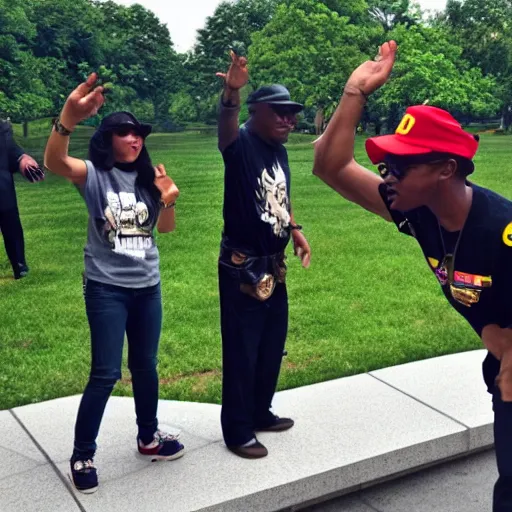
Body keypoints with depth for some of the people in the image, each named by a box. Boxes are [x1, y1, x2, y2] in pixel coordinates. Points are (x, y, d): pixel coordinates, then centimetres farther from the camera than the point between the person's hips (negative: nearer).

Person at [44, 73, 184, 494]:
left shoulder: (149, 177, 5)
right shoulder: (93, 174, -9)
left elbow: (166, 229, 9)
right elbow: (54, 162, -30)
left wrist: (168, 201, -14)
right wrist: (68, 118, -50)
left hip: (147, 286, 5)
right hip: (105, 288, -5)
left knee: (146, 366, 16)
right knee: (106, 373, -3)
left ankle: (148, 437, 35)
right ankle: (82, 456, 14)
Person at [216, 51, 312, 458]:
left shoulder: (280, 151, 8)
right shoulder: (242, 144, -14)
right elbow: (226, 127, -39)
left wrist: (295, 231, 15)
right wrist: (232, 93, -56)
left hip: (274, 266, 8)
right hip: (242, 268, -8)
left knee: (272, 346, 18)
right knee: (242, 351, 1)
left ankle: (261, 413, 36)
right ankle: (237, 432, 16)